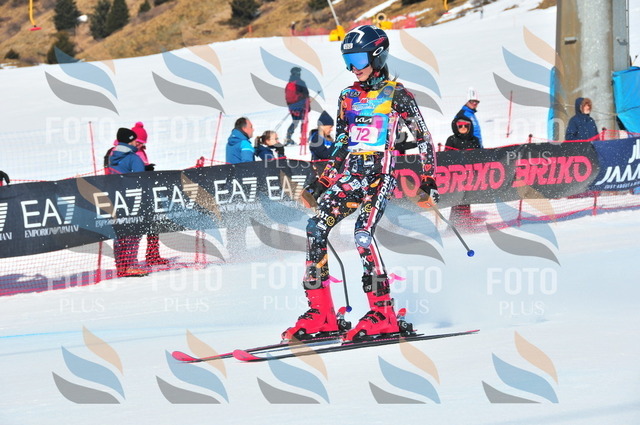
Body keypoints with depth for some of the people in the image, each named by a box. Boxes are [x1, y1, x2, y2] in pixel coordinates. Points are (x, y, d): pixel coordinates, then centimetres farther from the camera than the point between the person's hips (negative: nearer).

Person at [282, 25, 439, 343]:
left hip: (380, 174, -6)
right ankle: (321, 313, -7)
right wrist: (320, 184, 14)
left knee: (362, 234, -25)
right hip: (349, 175, 6)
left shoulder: (396, 94, 0)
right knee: (316, 229, -11)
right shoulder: (348, 97, 17)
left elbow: (423, 138, 1)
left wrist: (428, 181, -5)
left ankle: (383, 313, -20)